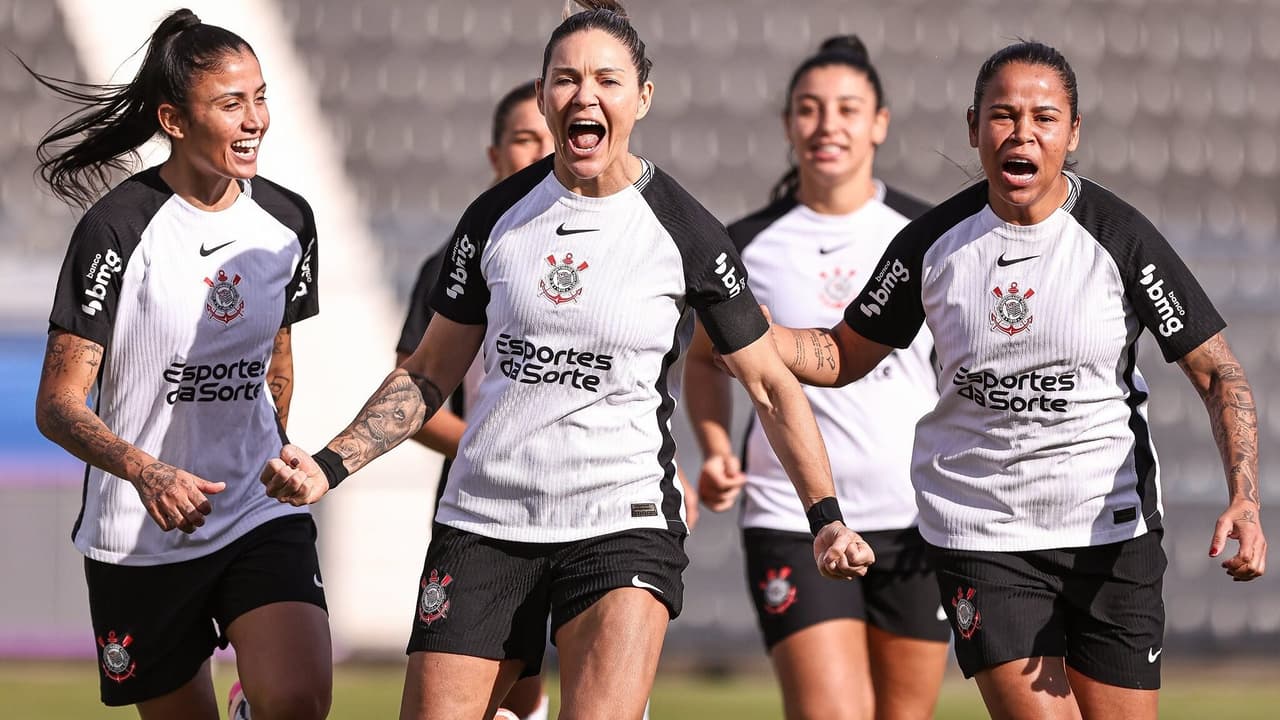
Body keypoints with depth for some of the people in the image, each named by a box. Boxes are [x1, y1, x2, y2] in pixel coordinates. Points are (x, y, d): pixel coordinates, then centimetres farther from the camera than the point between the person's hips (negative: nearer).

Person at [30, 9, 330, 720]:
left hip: (262, 521, 3)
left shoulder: (287, 221, 3)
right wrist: (146, 472, -31)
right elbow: (58, 405, -15)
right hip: (138, 542, -3)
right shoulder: (117, 229, -12)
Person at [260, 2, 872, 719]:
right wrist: (331, 465, 2)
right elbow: (430, 373, 14)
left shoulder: (685, 231, -2)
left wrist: (825, 517, -5)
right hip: (484, 520, 3)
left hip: (623, 525, -3)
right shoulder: (497, 215, 5)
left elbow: (771, 381, 5)